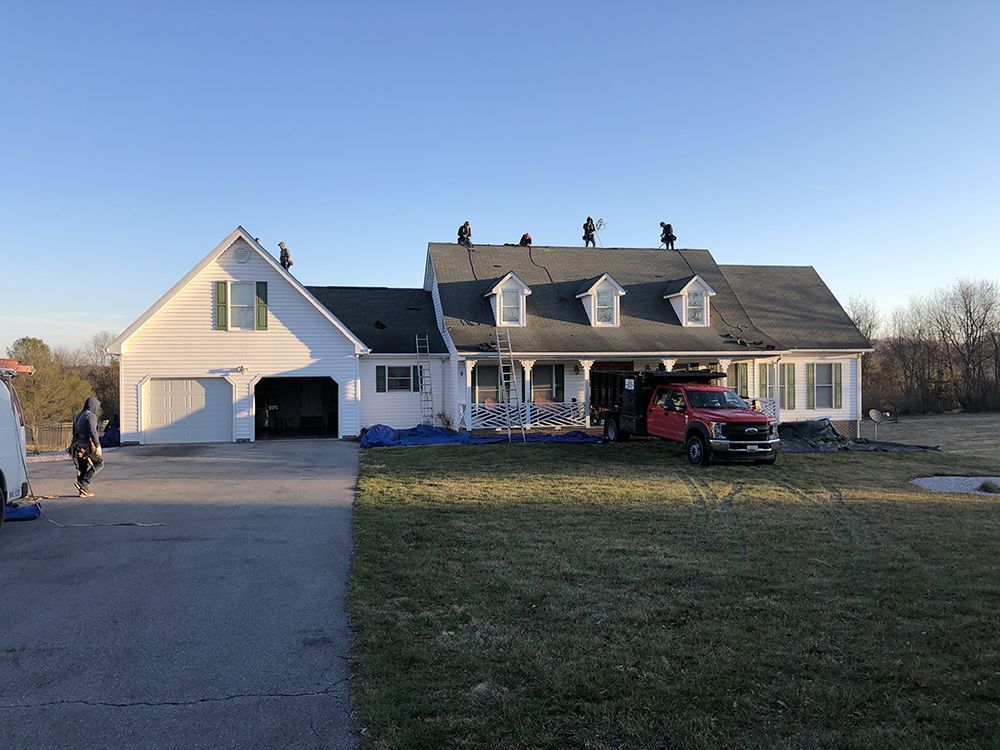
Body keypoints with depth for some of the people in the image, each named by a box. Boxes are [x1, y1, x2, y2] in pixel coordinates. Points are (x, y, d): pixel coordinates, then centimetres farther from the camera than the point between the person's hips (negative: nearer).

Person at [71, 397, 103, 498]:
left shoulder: (77, 416, 15)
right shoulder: (90, 416, -12)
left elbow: (74, 432, 21)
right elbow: (92, 431, -23)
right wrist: (98, 446, -24)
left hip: (78, 445, 9)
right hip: (87, 445, -9)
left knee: (82, 468, 12)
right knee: (99, 463, 4)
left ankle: (84, 491, 16)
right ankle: (83, 483, -6)